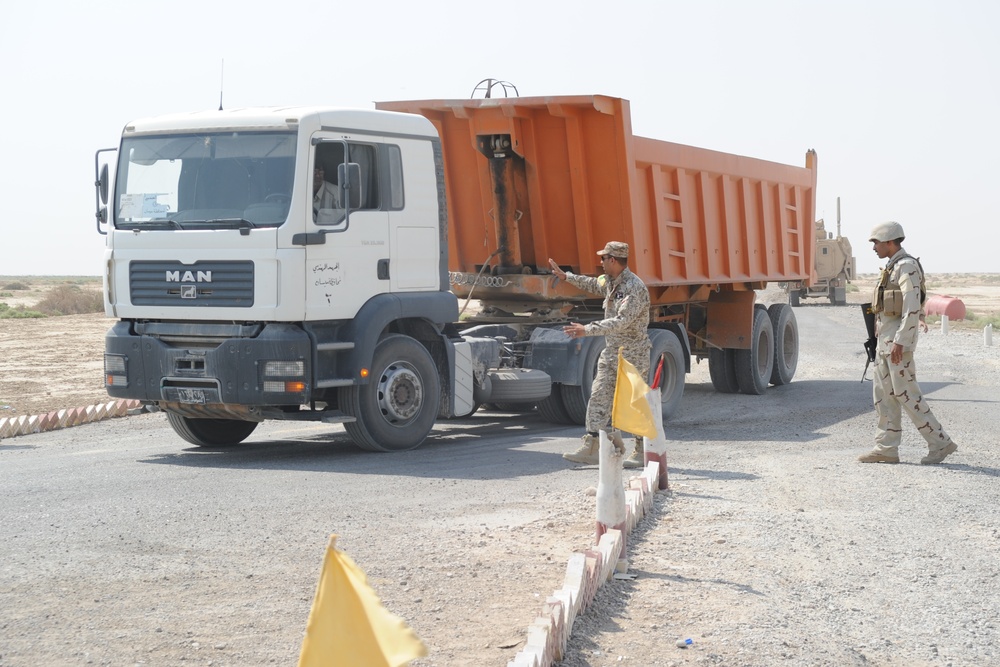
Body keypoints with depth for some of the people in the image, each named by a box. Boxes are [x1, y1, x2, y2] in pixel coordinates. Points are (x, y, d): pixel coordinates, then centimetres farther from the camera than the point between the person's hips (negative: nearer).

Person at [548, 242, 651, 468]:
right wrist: (565, 276, 35)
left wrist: (587, 330, -36)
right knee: (599, 398, 4)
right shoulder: (610, 281, 8)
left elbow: (621, 322, -30)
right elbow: (593, 284, 32)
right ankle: (591, 448, 5)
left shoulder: (634, 288, -22)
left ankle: (642, 453, 8)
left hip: (633, 355, -9)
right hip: (612, 353, 9)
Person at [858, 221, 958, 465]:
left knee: (906, 394, -9)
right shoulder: (893, 267, 18)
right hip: (885, 339, 10)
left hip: (898, 339, -10)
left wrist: (900, 342, -26)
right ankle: (886, 448, 9)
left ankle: (940, 442, -3)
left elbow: (912, 307, -22)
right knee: (884, 394, 8)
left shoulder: (907, 266, -13)